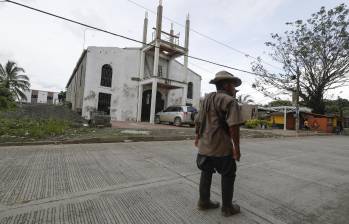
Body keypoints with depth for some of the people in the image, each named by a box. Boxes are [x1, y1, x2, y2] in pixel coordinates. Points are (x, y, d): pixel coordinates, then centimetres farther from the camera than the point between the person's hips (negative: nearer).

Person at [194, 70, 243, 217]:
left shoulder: (206, 99, 11)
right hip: (221, 147, -7)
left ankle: (204, 202, 32)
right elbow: (233, 126, -22)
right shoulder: (230, 101, -12)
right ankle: (227, 208, 25)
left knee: (206, 173, 19)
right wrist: (237, 147, -13)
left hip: (204, 145, 7)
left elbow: (198, 121, 16)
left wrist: (198, 137, 27)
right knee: (228, 176, 12)